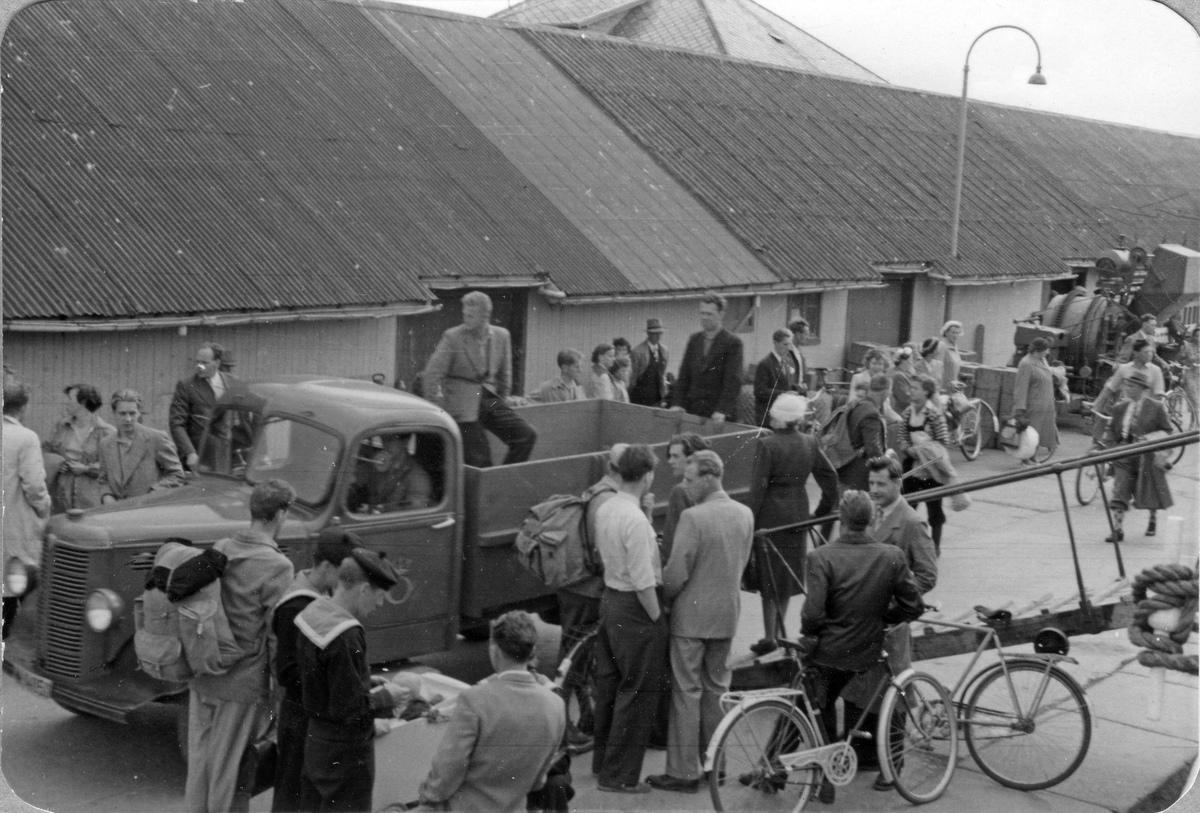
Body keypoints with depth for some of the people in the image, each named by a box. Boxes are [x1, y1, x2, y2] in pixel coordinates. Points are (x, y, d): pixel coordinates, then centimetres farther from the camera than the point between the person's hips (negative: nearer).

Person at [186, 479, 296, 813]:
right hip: (242, 685, -6)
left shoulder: (219, 549, 2)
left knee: (199, 755, 18)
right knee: (231, 767, 8)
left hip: (202, 677, 6)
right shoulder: (277, 567, -19)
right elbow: (278, 637, -17)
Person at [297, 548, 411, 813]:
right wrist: (385, 697, -10)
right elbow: (349, 709, -25)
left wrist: (367, 682, 8)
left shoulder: (313, 611, 1)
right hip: (345, 751, -9)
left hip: (315, 739, 9)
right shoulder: (346, 636, -27)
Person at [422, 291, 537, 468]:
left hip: (490, 399, 5)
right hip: (463, 406, -4)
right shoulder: (452, 337, -9)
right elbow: (431, 375, -9)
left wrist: (501, 399, 17)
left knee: (526, 435, -9)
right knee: (478, 460, -7)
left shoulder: (501, 336, 3)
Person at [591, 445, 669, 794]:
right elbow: (643, 582, -23)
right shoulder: (635, 520, -23)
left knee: (609, 684, 19)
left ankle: (602, 761, 33)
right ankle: (619, 775, 9)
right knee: (639, 692, 2)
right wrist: (657, 619, -12)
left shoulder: (605, 510, 3)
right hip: (634, 608, -9)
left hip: (609, 599, 9)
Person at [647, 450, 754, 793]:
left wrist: (662, 601, -1)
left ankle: (684, 771, 7)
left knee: (686, 693, 2)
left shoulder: (693, 517, -20)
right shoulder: (745, 515, 1)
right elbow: (742, 564, 9)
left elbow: (677, 573, -18)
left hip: (691, 614, -6)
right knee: (717, 688, 18)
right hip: (728, 613, 6)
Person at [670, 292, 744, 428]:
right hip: (691, 411, 4)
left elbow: (733, 381, -11)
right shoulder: (694, 340, 13)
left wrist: (722, 411, -22)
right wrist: (677, 403, -1)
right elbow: (684, 376, 12)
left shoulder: (732, 343, -4)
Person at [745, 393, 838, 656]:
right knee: (787, 575, 17)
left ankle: (770, 636, 1)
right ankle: (777, 631, 26)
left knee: (770, 578, 2)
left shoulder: (766, 445, -15)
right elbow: (829, 475, 6)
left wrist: (750, 520, -9)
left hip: (771, 515, -5)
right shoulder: (810, 443, 1)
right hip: (798, 515, 5)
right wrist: (827, 505, 17)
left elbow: (758, 487, -15)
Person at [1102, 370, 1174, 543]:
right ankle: (1118, 529, -8)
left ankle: (1152, 521, 42)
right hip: (1124, 455, 2)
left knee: (1150, 493, 14)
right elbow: (1112, 431, 13)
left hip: (1147, 456, -2)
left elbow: (1167, 431, 0)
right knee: (1119, 492, -10)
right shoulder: (1120, 408, 5)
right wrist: (1112, 448, -2)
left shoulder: (1156, 408, -5)